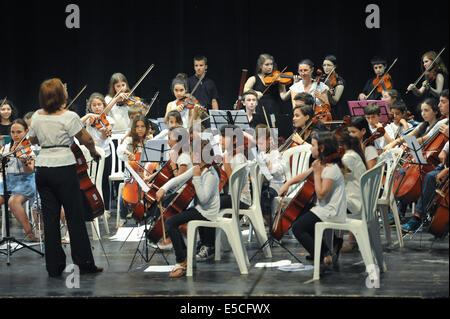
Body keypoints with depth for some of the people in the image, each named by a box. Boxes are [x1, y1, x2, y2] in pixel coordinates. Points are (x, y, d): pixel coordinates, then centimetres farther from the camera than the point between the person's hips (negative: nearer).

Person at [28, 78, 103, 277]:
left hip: (42, 169, 5)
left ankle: (54, 266, 9)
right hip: (63, 169, -5)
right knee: (75, 216, 3)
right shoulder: (69, 117, -12)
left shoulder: (37, 117, 5)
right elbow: (87, 140, -7)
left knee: (50, 217, 7)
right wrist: (94, 153, 12)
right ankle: (85, 263, 6)